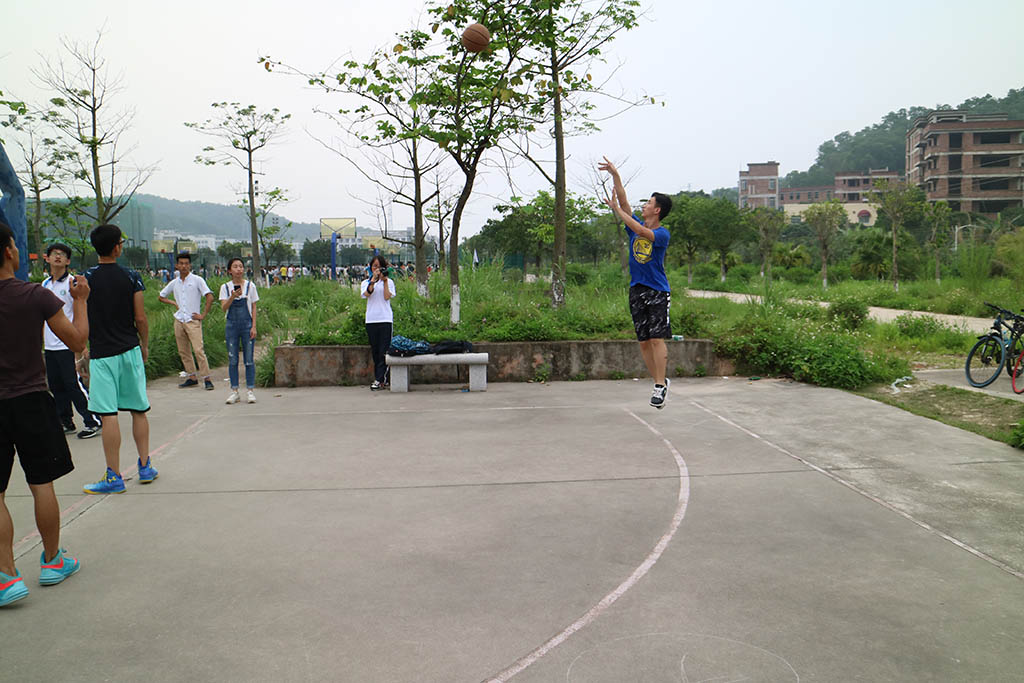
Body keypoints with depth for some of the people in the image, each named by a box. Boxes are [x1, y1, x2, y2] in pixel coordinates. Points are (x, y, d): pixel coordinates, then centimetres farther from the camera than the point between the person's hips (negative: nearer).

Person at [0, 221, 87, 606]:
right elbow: (77, 341, -4)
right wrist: (80, 300, 9)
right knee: (42, 484, 12)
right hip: (31, 401, 0)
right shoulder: (35, 296, -11)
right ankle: (53, 561, 24)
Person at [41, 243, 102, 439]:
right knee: (56, 386, 10)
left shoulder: (72, 282, -6)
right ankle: (65, 423, 21)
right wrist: (40, 343, 19)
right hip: (49, 346, 7)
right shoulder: (45, 284, 14)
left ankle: (93, 421, 0)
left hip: (67, 345, -7)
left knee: (74, 385, -8)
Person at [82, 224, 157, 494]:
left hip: (101, 354, -2)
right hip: (130, 351, 2)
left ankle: (114, 477, 2)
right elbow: (141, 318, -1)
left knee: (108, 415, -2)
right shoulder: (131, 277, -2)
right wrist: (145, 346, 14)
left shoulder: (86, 278, -5)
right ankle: (145, 467, 19)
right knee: (139, 410, 12)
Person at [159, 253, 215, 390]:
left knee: (198, 350, -13)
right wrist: (173, 303, 9)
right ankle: (192, 377, 16)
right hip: (179, 321, 6)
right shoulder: (174, 283, 11)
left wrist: (203, 315, -11)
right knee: (183, 351, 8)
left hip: (193, 321, -6)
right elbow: (161, 296, 26)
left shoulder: (197, 280, -3)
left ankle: (207, 379, -11)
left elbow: (210, 297, -10)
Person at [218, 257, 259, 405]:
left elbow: (254, 308, 3)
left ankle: (251, 391, 6)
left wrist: (253, 327, -4)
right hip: (232, 325, 1)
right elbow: (224, 307, -6)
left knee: (249, 359, 0)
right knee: (232, 359, 3)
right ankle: (234, 391, 10)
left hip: (247, 324, -1)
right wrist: (233, 296, -23)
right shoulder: (225, 287, 4)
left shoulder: (250, 286, 3)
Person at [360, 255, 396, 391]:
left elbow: (387, 297, -5)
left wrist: (385, 280, -7)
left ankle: (379, 380, -12)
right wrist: (373, 279, -13)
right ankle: (382, 380, 10)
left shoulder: (389, 282, 11)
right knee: (375, 351, 4)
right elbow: (366, 294, -6)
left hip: (385, 319, -2)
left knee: (383, 351, -9)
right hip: (371, 319, 2)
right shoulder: (366, 282, 14)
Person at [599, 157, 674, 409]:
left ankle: (660, 385, -12)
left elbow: (641, 231, -25)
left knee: (657, 339, -13)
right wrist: (615, 175, -1)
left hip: (658, 291, -6)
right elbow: (624, 202, 5)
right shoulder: (636, 225, 11)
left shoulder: (662, 234, -8)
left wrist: (616, 210, -21)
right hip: (636, 290, 6)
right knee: (644, 342, 6)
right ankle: (660, 382, 14)